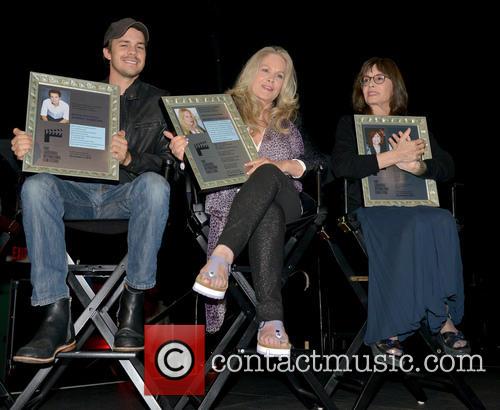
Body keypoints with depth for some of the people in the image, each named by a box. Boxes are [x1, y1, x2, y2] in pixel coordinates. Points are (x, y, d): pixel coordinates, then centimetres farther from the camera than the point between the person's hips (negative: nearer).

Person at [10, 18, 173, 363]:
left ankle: (134, 302, -25)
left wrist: (129, 159, -19)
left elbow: (165, 161, 3)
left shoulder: (157, 101, 16)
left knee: (155, 185, -36)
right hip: (77, 193, 2)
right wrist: (24, 148, -12)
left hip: (126, 195, -1)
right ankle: (57, 315, -33)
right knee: (36, 186, -31)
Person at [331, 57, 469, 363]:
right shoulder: (350, 124, 15)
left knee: (444, 222, -32)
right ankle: (442, 320, -26)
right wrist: (394, 156, -14)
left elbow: (447, 167, 9)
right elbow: (341, 165, -7)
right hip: (371, 204, -3)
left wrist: (417, 166, -13)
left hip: (415, 202, 3)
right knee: (420, 225, -35)